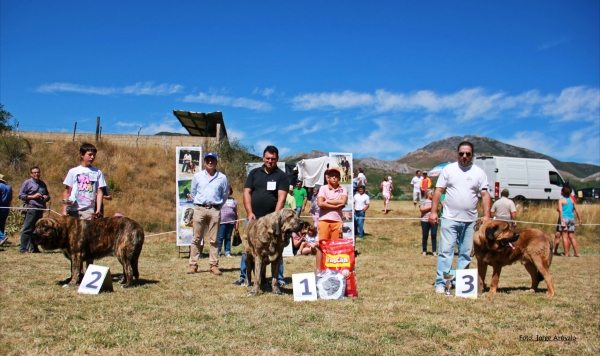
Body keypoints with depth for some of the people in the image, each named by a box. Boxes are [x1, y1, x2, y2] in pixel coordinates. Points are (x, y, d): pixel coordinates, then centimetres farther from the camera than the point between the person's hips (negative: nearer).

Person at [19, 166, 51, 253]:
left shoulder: (42, 184, 21)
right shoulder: (27, 183, 3)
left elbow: (48, 195, 30)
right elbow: (21, 195, -2)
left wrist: (46, 197, 7)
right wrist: (33, 196, -12)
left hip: (41, 209, 6)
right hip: (31, 208, -6)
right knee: (27, 229, -8)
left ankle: (33, 248, 17)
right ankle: (23, 248, -5)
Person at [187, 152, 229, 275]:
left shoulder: (222, 177, 4)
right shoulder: (197, 176, 6)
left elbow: (225, 194, 12)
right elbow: (193, 192, 15)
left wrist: (217, 206, 10)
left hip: (214, 210, 0)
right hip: (199, 209, 0)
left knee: (214, 240, 3)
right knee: (196, 238, 2)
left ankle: (214, 265, 6)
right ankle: (193, 264, 6)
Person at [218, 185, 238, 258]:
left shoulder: (233, 200, 16)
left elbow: (236, 212, 17)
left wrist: (236, 223, 14)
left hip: (231, 222, 4)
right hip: (222, 221, -3)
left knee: (228, 237, 8)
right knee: (220, 237, -5)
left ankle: (227, 252, 12)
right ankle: (218, 251, 0)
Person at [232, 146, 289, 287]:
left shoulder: (281, 176, 2)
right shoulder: (254, 173, 11)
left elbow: (281, 197, -7)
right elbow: (247, 193, 6)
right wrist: (249, 212, -6)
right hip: (253, 218, 2)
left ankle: (279, 278, 8)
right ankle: (243, 276, 15)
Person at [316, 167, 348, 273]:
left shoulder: (343, 189, 8)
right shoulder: (323, 188, 3)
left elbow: (343, 202, -10)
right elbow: (320, 203, -11)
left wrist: (327, 201, -7)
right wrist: (336, 205, -10)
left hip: (337, 221, 2)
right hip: (324, 220, -2)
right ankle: (319, 270, 2)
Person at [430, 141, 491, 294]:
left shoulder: (479, 173, 6)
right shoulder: (448, 169, 3)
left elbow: (485, 195, 4)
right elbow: (438, 191, 1)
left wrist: (486, 215, -7)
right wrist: (433, 211, -6)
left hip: (470, 220, 2)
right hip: (450, 219, -2)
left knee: (466, 253, 8)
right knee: (445, 251, -6)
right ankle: (441, 283, -3)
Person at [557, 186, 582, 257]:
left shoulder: (561, 200, -2)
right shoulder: (572, 200, 13)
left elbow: (560, 211, -13)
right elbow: (577, 211, 12)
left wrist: (561, 221, -15)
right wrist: (580, 220, 17)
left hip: (565, 218, -5)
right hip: (572, 218, 5)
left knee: (565, 236, -3)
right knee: (572, 237, 13)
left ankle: (566, 253, -5)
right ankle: (576, 253, 14)